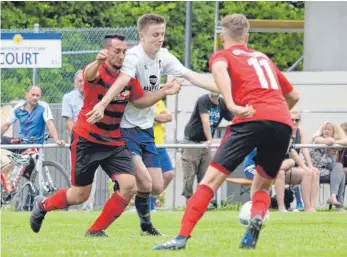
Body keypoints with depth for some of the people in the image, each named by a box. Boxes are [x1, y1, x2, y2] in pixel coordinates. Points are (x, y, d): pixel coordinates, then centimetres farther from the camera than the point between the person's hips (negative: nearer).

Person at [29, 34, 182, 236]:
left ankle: (96, 231, 2)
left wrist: (164, 92, 2)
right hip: (87, 140, -5)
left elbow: (139, 100, 18)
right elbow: (89, 75, -43)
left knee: (129, 186, -14)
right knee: (80, 195, 2)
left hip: (114, 142, 5)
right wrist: (98, 62, -67)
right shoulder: (98, 72, -17)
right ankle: (42, 205, 34)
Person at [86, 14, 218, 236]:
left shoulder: (163, 57, 3)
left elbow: (192, 76, 2)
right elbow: (122, 81, -38)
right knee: (144, 182, -19)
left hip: (145, 130, 7)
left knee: (157, 187, 5)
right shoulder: (134, 57, -19)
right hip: (125, 128, -7)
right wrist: (103, 104, -54)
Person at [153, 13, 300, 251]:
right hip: (283, 123, 4)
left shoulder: (222, 55, 17)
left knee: (212, 179, -5)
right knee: (263, 185, 22)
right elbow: (293, 96, 40)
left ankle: (182, 238, -16)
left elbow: (219, 68, -10)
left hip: (252, 118, -4)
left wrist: (231, 105, -20)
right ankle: (257, 216, -10)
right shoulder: (264, 58, 31)